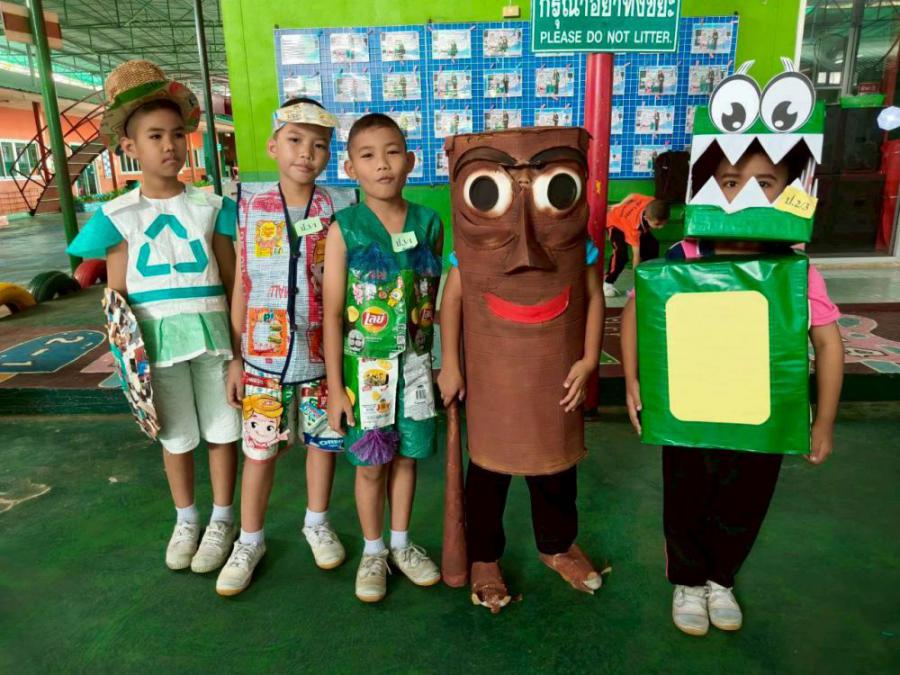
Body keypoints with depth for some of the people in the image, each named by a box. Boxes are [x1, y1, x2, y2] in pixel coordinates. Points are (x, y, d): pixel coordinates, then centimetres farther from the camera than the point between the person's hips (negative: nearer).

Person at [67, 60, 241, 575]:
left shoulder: (210, 206, 1)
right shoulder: (118, 216, 1)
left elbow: (233, 282, 2)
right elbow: (117, 295, 4)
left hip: (212, 334, 0)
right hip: (155, 340, 0)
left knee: (221, 430, 8)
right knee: (175, 436, 14)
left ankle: (222, 520, 27)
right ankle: (186, 521, 34)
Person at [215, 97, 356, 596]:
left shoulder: (337, 209, -3)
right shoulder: (249, 206, -1)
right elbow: (241, 287, 3)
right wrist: (235, 358, 3)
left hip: (321, 353, 0)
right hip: (264, 354, 0)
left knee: (323, 440, 14)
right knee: (259, 449, 10)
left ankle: (317, 521, 38)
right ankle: (250, 540, 31)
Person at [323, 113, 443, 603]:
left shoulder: (429, 224, -1)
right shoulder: (345, 229, -9)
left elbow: (437, 299, 5)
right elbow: (332, 312, -8)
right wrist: (335, 386, -8)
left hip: (416, 365, 2)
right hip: (366, 369, -2)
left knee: (406, 456, 16)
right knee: (370, 464, 11)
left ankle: (401, 544, 37)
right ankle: (373, 552, 34)